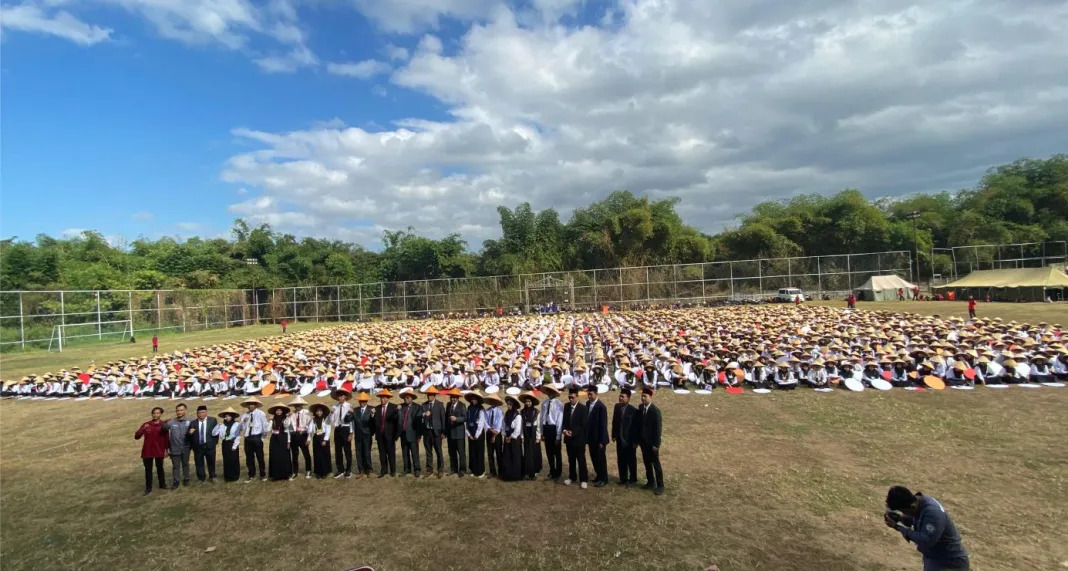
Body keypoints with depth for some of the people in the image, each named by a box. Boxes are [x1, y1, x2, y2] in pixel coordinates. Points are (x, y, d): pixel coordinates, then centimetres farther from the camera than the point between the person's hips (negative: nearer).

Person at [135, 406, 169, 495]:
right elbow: (136, 436, -4)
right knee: (148, 470, 4)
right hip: (147, 451, 1)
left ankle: (162, 484, 24)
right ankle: (148, 488, 14)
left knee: (160, 468, 11)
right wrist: (143, 430, -22)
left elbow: (166, 438, 1)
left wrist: (166, 449, -1)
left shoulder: (163, 425, -2)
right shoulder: (146, 424, 0)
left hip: (159, 451, -1)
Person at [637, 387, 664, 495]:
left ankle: (660, 485, 13)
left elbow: (658, 428, -16)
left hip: (652, 443, -6)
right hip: (643, 441, 6)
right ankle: (651, 482, 28)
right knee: (647, 463, 15)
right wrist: (638, 439, 7)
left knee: (656, 464, 3)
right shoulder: (640, 408, 2)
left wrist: (656, 444, -16)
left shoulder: (655, 410, -17)